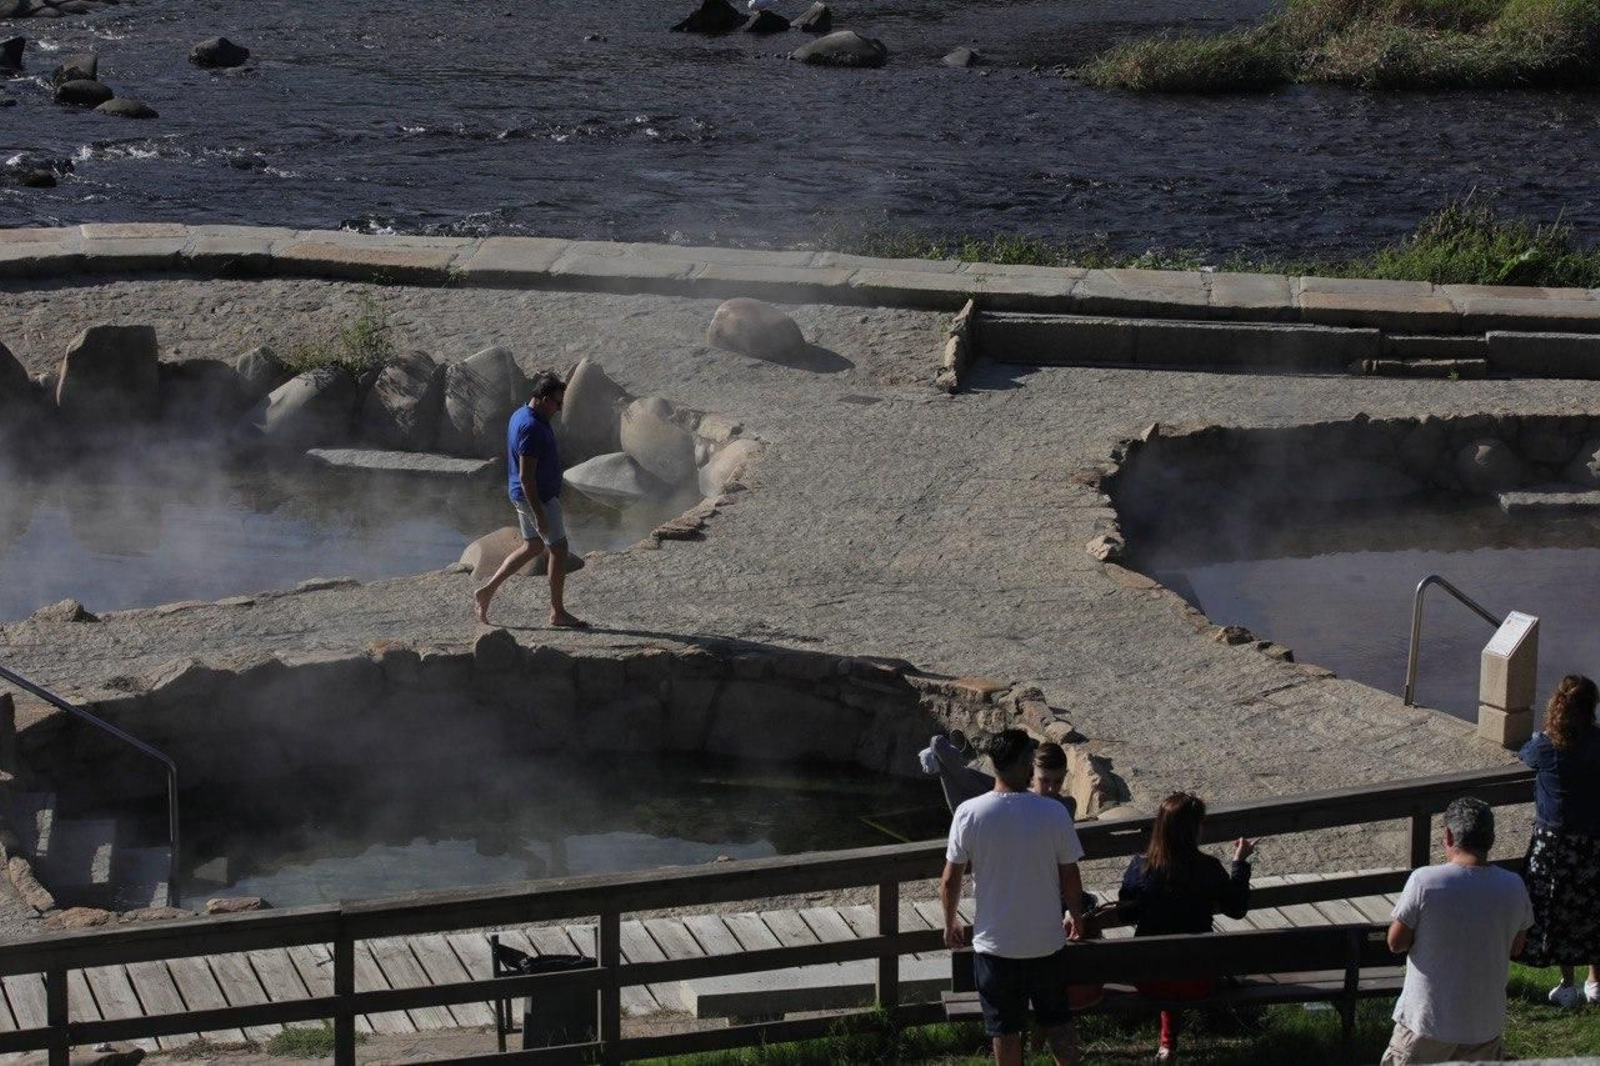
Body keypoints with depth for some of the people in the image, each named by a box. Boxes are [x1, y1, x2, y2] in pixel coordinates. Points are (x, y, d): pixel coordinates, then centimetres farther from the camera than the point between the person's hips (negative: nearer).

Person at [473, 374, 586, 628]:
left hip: (524, 496, 10)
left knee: (532, 547, 20)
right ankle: (557, 612, 11)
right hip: (538, 499, -10)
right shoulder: (531, 428, -26)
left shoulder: (520, 415, 4)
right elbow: (526, 476, -27)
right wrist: (539, 514, -25)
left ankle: (487, 591, 17)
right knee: (559, 550, 2)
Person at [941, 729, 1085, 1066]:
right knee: (1058, 1021, 19)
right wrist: (1076, 915, 15)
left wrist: (950, 923, 11)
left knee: (1005, 1029, 13)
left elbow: (950, 881, -6)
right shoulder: (1054, 812, -13)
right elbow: (1070, 877, -5)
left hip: (995, 945, 0)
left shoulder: (969, 814, -13)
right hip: (1047, 942, 0)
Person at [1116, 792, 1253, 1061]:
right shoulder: (1208, 869, -18)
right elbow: (1237, 909, -1)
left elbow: (1124, 915, 0)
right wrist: (1240, 863, 8)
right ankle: (1169, 1039, 44)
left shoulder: (1140, 868, -15)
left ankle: (1168, 1040, 43)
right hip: (1198, 983, -1)